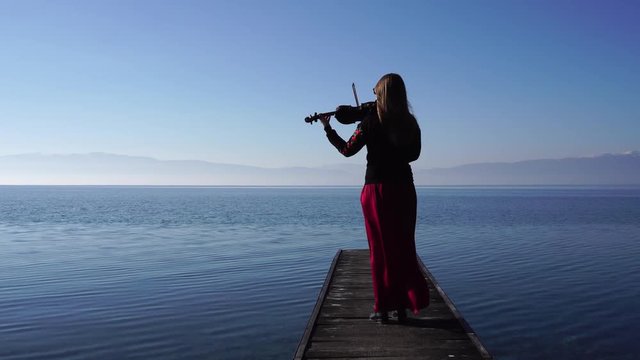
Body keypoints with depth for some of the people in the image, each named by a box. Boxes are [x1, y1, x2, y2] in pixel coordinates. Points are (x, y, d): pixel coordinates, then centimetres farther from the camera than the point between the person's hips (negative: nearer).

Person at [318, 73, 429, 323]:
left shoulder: (371, 121, -9)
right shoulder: (410, 123, 2)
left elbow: (347, 150, -2)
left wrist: (327, 128, 10)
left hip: (377, 190, -3)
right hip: (404, 190, 3)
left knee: (381, 250, 4)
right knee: (404, 248, 12)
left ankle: (383, 307, 9)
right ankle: (403, 305, 16)